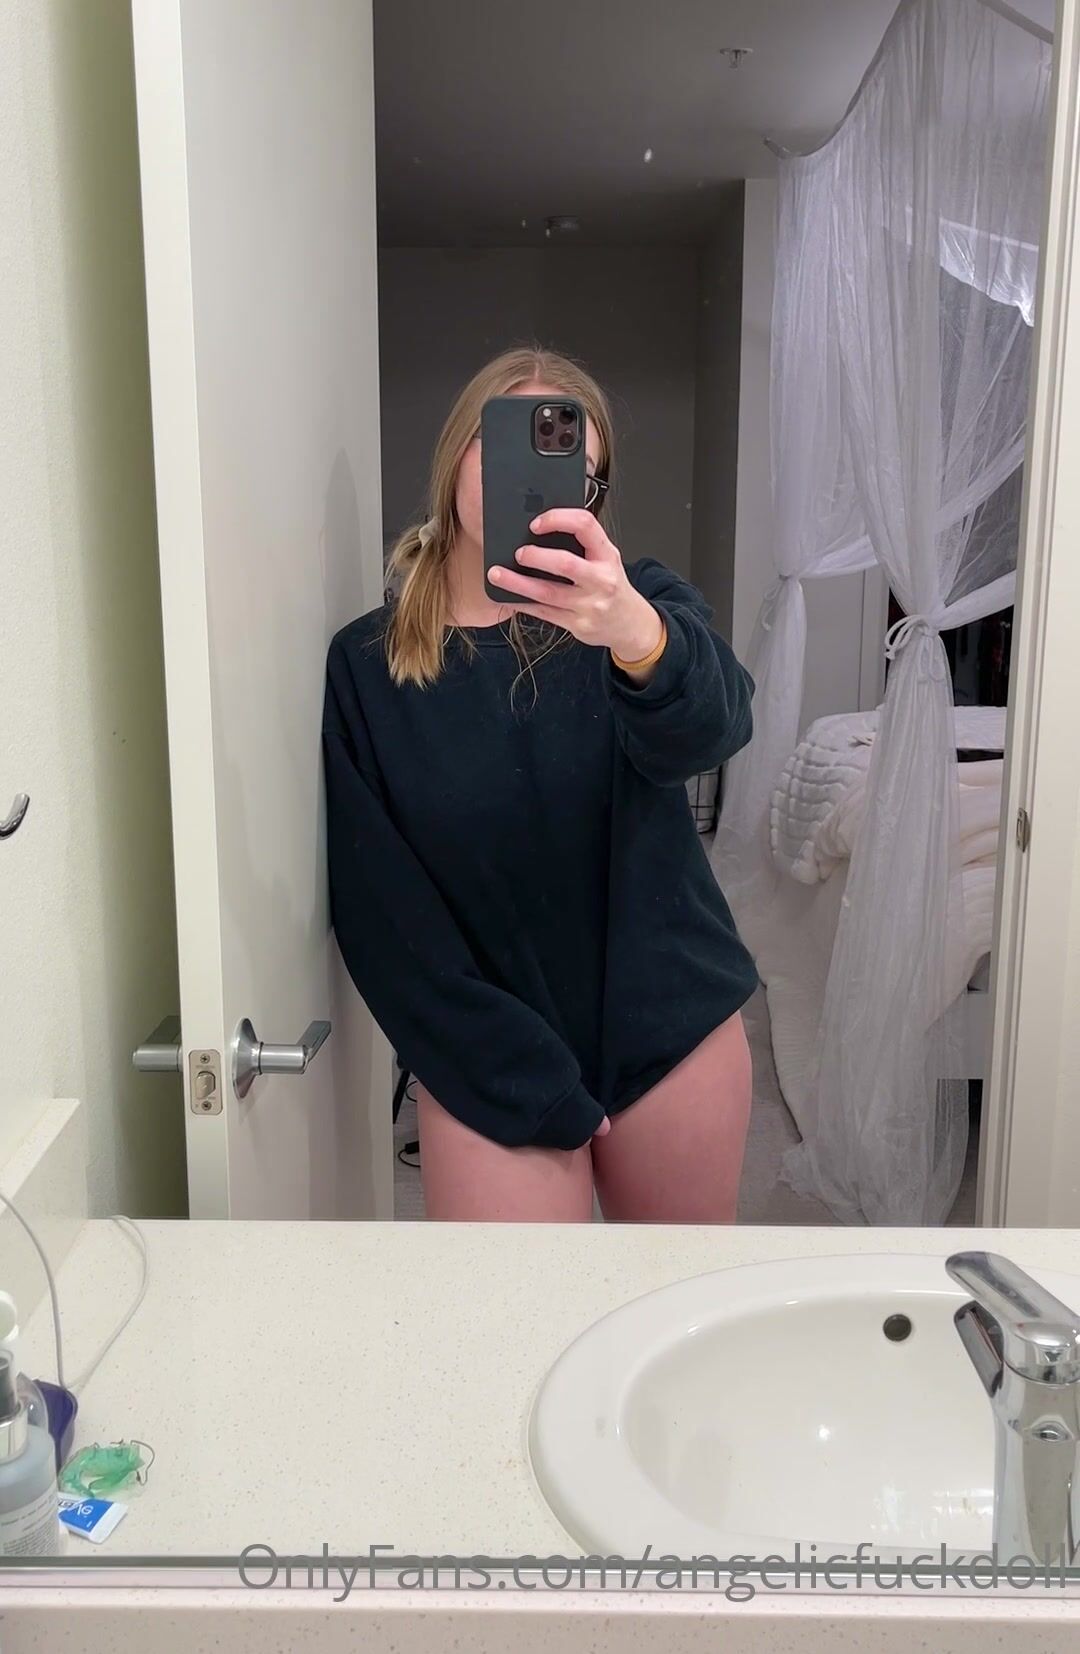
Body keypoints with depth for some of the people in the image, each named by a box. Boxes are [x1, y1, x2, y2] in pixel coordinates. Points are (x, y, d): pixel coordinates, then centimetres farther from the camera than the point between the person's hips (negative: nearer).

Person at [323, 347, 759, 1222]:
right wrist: (531, 1091, -10)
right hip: (492, 1064, -1)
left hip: (672, 1038, 1)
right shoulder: (365, 667, -4)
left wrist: (639, 635, -51)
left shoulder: (638, 603, -4)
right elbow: (379, 911, -6)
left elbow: (711, 722, -28)